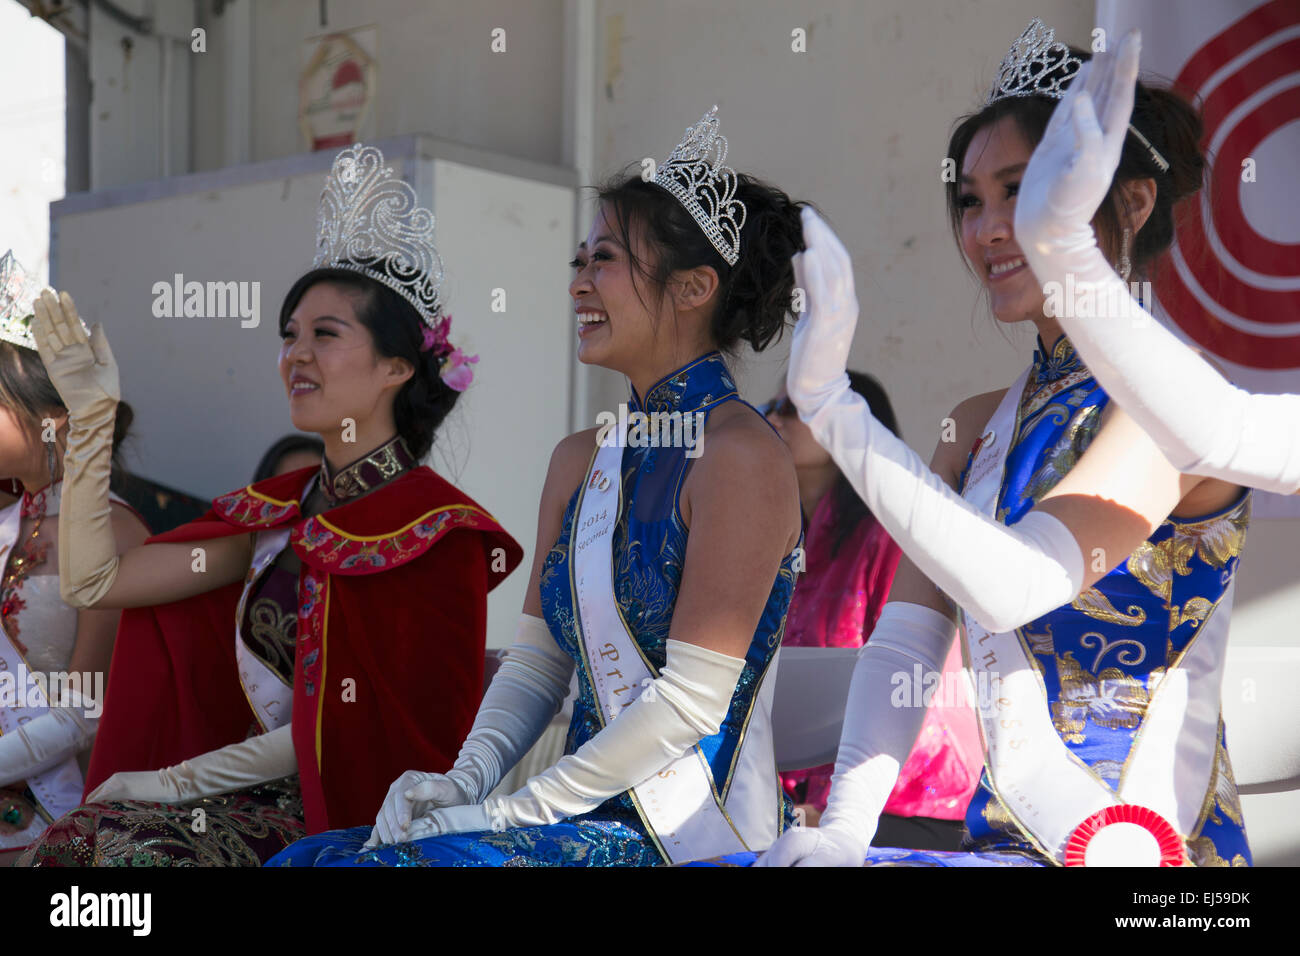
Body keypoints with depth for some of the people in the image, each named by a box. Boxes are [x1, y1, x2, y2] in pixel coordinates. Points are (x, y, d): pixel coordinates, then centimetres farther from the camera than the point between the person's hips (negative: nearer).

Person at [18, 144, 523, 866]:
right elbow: (91, 581, 9)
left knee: (135, 849, -26)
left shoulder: (436, 529, -10)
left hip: (355, 809, -6)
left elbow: (363, 722, -13)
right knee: (67, 841, -17)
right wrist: (91, 411, 6)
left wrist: (182, 779, -12)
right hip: (262, 798, 7)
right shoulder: (280, 512, 11)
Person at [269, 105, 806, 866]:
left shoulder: (741, 455, -12)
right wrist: (466, 779, -5)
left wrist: (517, 810, -15)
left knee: (384, 861, -23)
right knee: (310, 856, -8)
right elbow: (538, 660, 12)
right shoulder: (580, 460, 13)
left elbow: (692, 697, -16)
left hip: (691, 834, -7)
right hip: (595, 816, 7)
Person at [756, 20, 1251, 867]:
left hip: (1139, 845, -6)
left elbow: (1011, 588, -22)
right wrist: (846, 826, -6)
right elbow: (906, 643, 6)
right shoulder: (981, 425, 13)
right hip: (1003, 840, 6)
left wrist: (828, 401, -23)